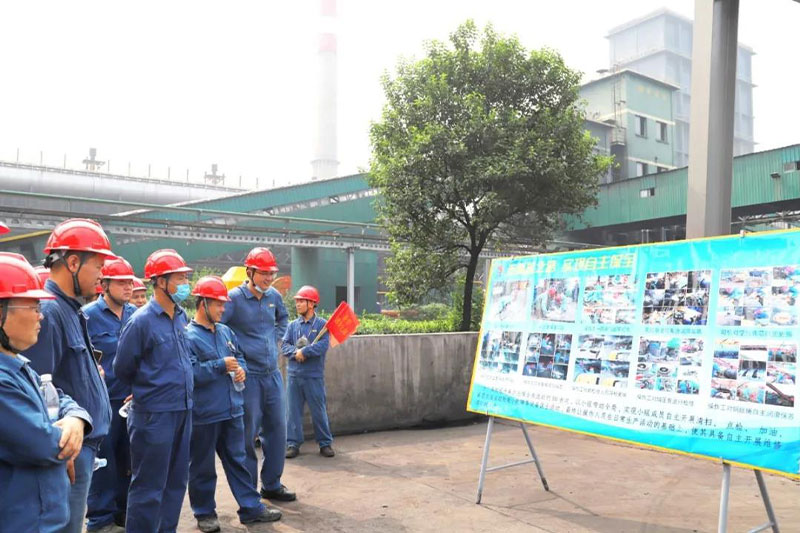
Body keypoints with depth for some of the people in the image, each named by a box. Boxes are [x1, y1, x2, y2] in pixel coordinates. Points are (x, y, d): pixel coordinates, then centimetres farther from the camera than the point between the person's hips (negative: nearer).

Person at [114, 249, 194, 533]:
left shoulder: (181, 316, 6)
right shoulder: (141, 321, -15)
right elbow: (122, 370, -6)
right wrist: (147, 390, 9)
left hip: (183, 411, 7)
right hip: (154, 414, -7)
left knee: (176, 481, 17)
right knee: (149, 487, 4)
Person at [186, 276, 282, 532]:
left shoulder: (225, 331, 10)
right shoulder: (188, 336, -13)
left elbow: (239, 356, 20)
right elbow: (189, 373, -23)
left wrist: (241, 369, -2)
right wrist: (221, 365, -18)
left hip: (232, 410, 7)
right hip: (204, 414, -7)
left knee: (237, 461, 14)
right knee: (203, 467, 9)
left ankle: (251, 508, 22)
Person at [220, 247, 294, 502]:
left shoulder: (274, 296, 6)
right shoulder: (234, 297, -13)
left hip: (273, 373, 6)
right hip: (248, 376, -6)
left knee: (277, 428, 12)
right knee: (248, 435, 4)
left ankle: (271, 485, 27)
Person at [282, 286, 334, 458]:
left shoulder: (322, 324, -3)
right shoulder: (293, 325, 9)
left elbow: (323, 346, -15)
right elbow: (285, 346, 2)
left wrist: (304, 351, -14)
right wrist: (296, 353, -17)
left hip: (314, 375, -3)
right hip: (293, 374, 4)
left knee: (319, 410, 4)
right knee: (293, 410, 7)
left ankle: (325, 444, 16)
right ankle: (293, 444, 17)